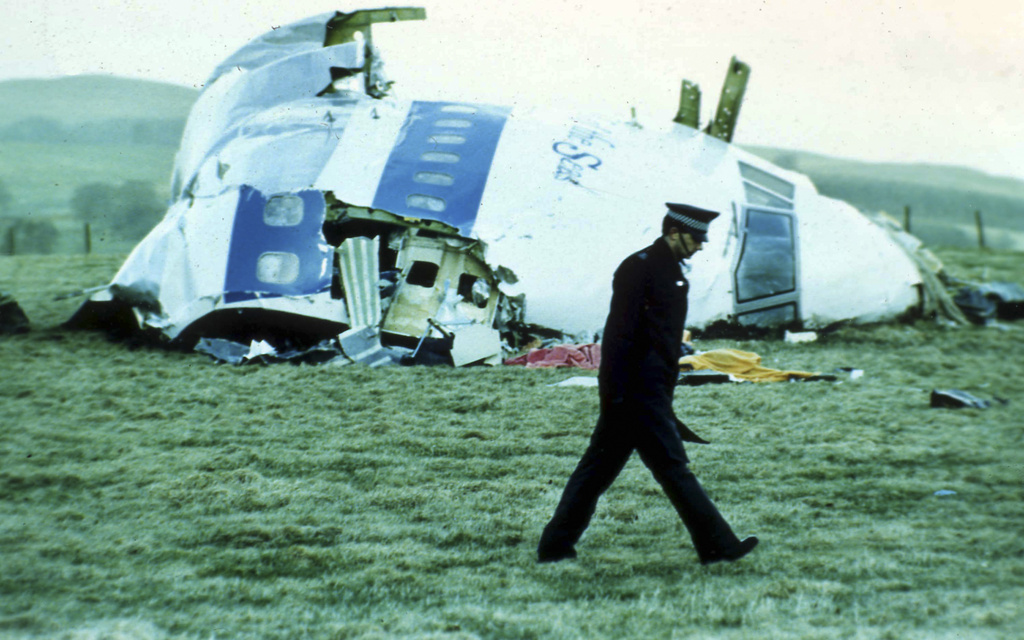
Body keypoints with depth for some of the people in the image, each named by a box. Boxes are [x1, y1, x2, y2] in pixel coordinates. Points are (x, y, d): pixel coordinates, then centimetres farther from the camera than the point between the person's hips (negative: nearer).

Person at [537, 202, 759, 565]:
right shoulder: (639, 267, -13)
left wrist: (666, 394, 23)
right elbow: (618, 334, -18)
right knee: (672, 466, -1)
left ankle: (555, 545, 17)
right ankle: (716, 545, 9)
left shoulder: (671, 271, 17)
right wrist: (614, 395, -21)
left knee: (599, 467, 11)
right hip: (638, 391, -10)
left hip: (652, 390, 10)